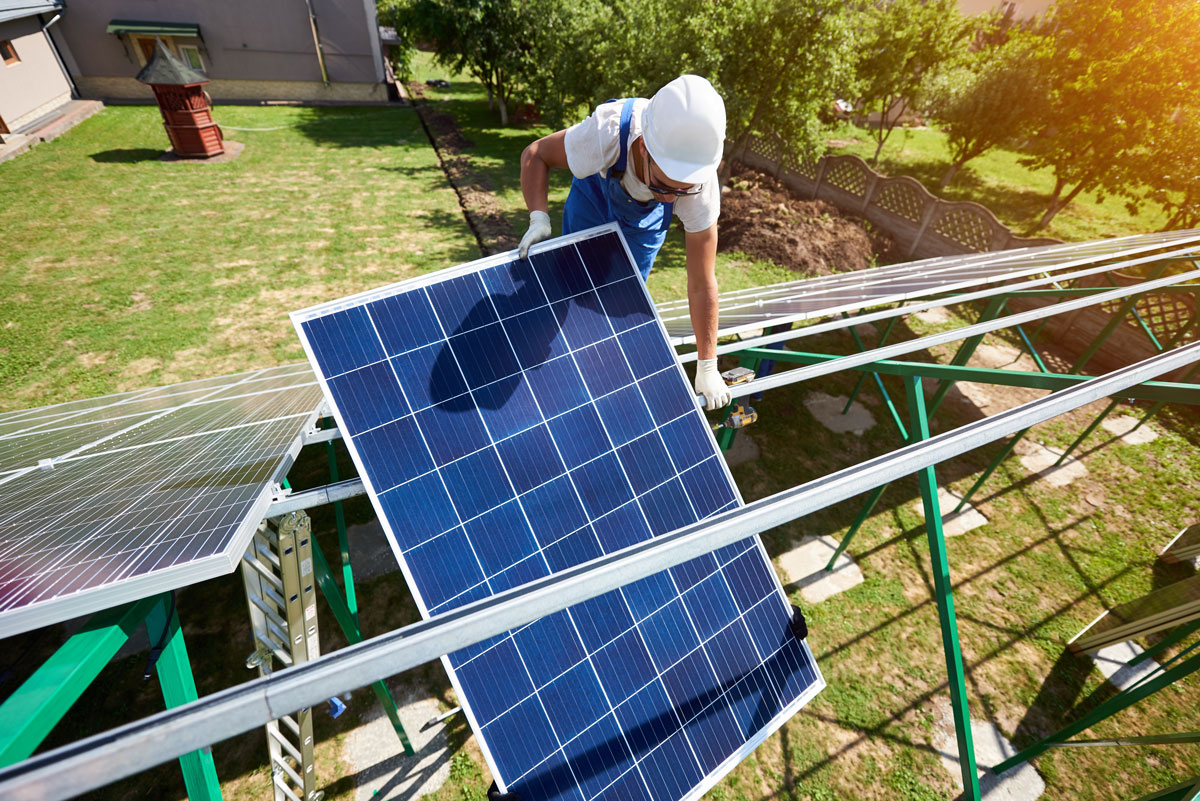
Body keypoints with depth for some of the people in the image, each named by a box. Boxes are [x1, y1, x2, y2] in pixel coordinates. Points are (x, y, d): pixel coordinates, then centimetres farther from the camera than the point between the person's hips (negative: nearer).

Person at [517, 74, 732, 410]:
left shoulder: (702, 184, -40)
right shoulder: (607, 133, -45)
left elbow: (701, 285, -32)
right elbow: (535, 155, -25)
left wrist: (707, 368, -27)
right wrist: (539, 218, -42)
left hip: (645, 220, 0)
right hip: (594, 195, 0)